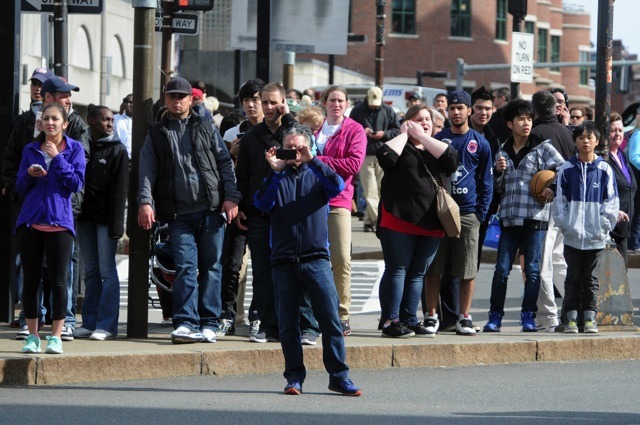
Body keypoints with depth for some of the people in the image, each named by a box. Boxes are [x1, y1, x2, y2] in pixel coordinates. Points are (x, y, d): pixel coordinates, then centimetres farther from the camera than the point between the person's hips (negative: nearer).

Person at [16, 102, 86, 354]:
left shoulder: (74, 149, 4)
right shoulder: (31, 150, 11)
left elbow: (76, 184, -6)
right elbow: (20, 188, 13)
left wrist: (57, 158, -12)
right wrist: (29, 175, -8)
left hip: (59, 222, -2)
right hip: (30, 222, 3)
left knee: (58, 281, -4)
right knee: (31, 279, 3)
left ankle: (56, 336, 2)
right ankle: (32, 336, 10)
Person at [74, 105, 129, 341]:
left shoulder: (117, 150, -1)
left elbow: (120, 189, -6)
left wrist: (116, 224, -13)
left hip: (105, 218, -4)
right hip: (86, 216, 4)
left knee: (107, 270, -5)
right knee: (90, 271, 8)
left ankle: (107, 324, -4)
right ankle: (89, 322, 11)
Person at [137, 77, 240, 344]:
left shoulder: (205, 129, 13)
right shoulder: (157, 134, 13)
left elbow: (225, 162, 9)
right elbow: (147, 171, 5)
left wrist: (231, 197, -3)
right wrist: (145, 201, -10)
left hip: (211, 209, 1)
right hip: (179, 214, 0)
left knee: (211, 267, 2)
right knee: (185, 267, -10)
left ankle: (208, 324, 5)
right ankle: (186, 323, -13)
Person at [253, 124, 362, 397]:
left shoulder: (316, 175, 11)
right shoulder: (277, 178, 12)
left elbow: (337, 186, -10)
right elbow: (262, 204, -4)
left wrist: (311, 161, -16)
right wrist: (275, 171, -11)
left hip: (316, 258, -1)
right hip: (283, 260, 1)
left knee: (330, 318, -8)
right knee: (287, 324, 3)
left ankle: (339, 375, -4)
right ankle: (294, 377, 10)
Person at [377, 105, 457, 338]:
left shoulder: (437, 147, 17)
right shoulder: (400, 145, 5)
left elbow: (451, 159, -5)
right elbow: (385, 157, -16)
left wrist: (422, 136, -3)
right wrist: (404, 134, -4)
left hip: (431, 223, 4)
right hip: (400, 220, -4)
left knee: (418, 273, 8)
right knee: (397, 270, -5)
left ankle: (409, 319, 13)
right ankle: (390, 321, -4)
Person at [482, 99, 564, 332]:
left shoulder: (542, 148, 3)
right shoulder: (503, 151, 14)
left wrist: (554, 188, -15)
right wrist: (498, 171, 0)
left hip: (535, 217, -3)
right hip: (509, 217, 3)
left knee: (532, 269, -1)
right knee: (502, 269, -1)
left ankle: (528, 316, 5)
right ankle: (495, 316, 6)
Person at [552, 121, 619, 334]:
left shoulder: (604, 169, 2)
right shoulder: (567, 169, 2)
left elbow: (612, 202, 3)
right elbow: (559, 201, 2)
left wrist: (604, 227, -6)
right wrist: (564, 225, -7)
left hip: (595, 237, 0)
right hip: (573, 236, 0)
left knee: (591, 279, 6)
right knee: (573, 278, 5)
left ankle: (590, 318, 10)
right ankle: (571, 318, 7)